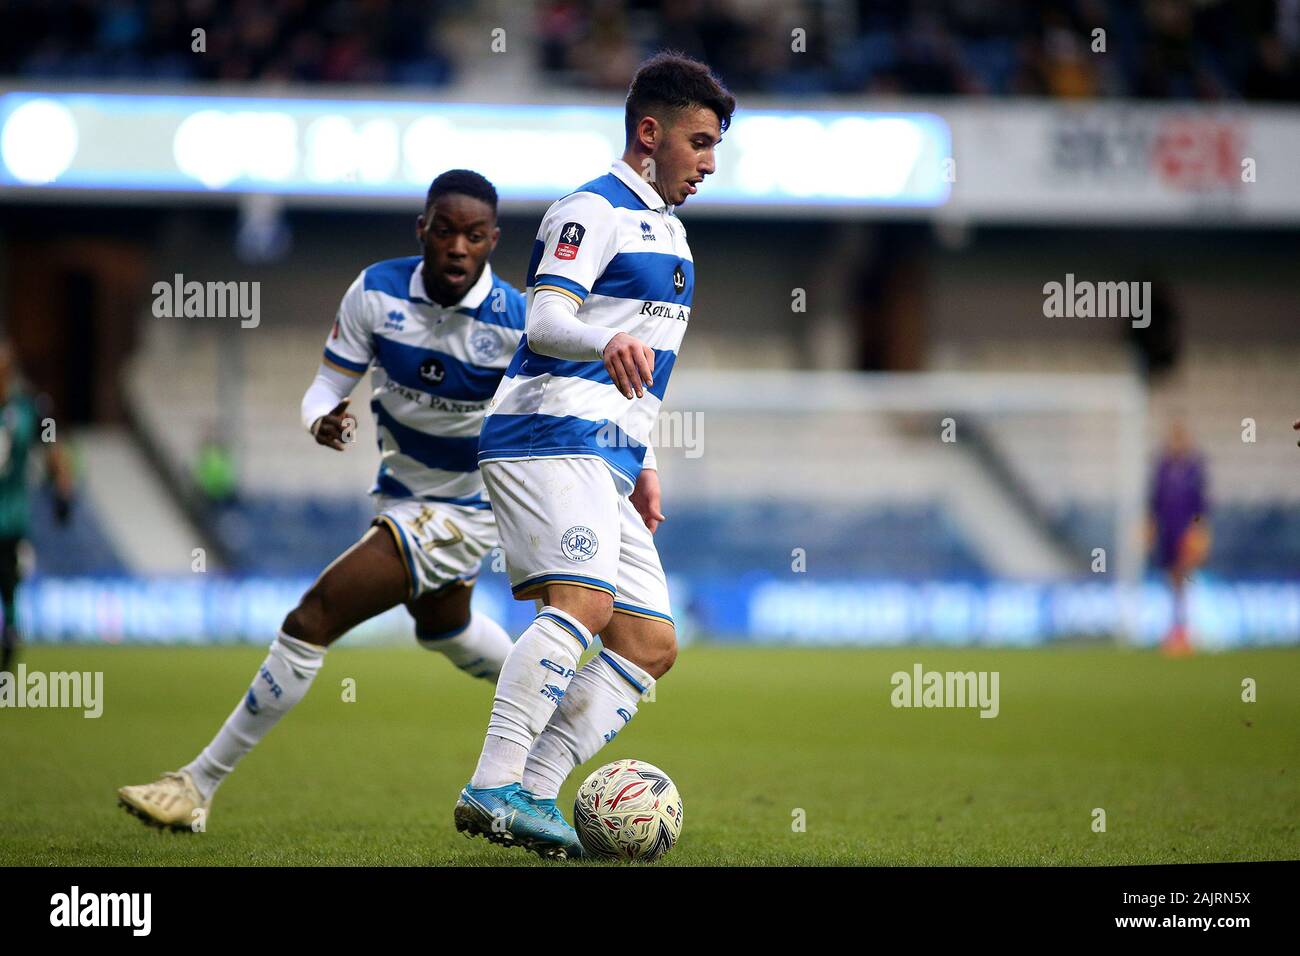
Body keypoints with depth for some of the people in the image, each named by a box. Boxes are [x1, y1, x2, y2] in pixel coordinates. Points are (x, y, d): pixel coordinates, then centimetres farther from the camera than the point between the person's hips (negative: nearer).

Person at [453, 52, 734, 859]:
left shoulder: (669, 231, 24)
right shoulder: (593, 211, -5)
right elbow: (544, 322, -19)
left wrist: (645, 465, 26)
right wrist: (606, 343, -39)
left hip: (607, 461, 10)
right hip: (552, 435, -10)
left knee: (652, 644, 2)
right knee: (583, 601, -28)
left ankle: (534, 796, -3)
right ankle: (493, 787, -33)